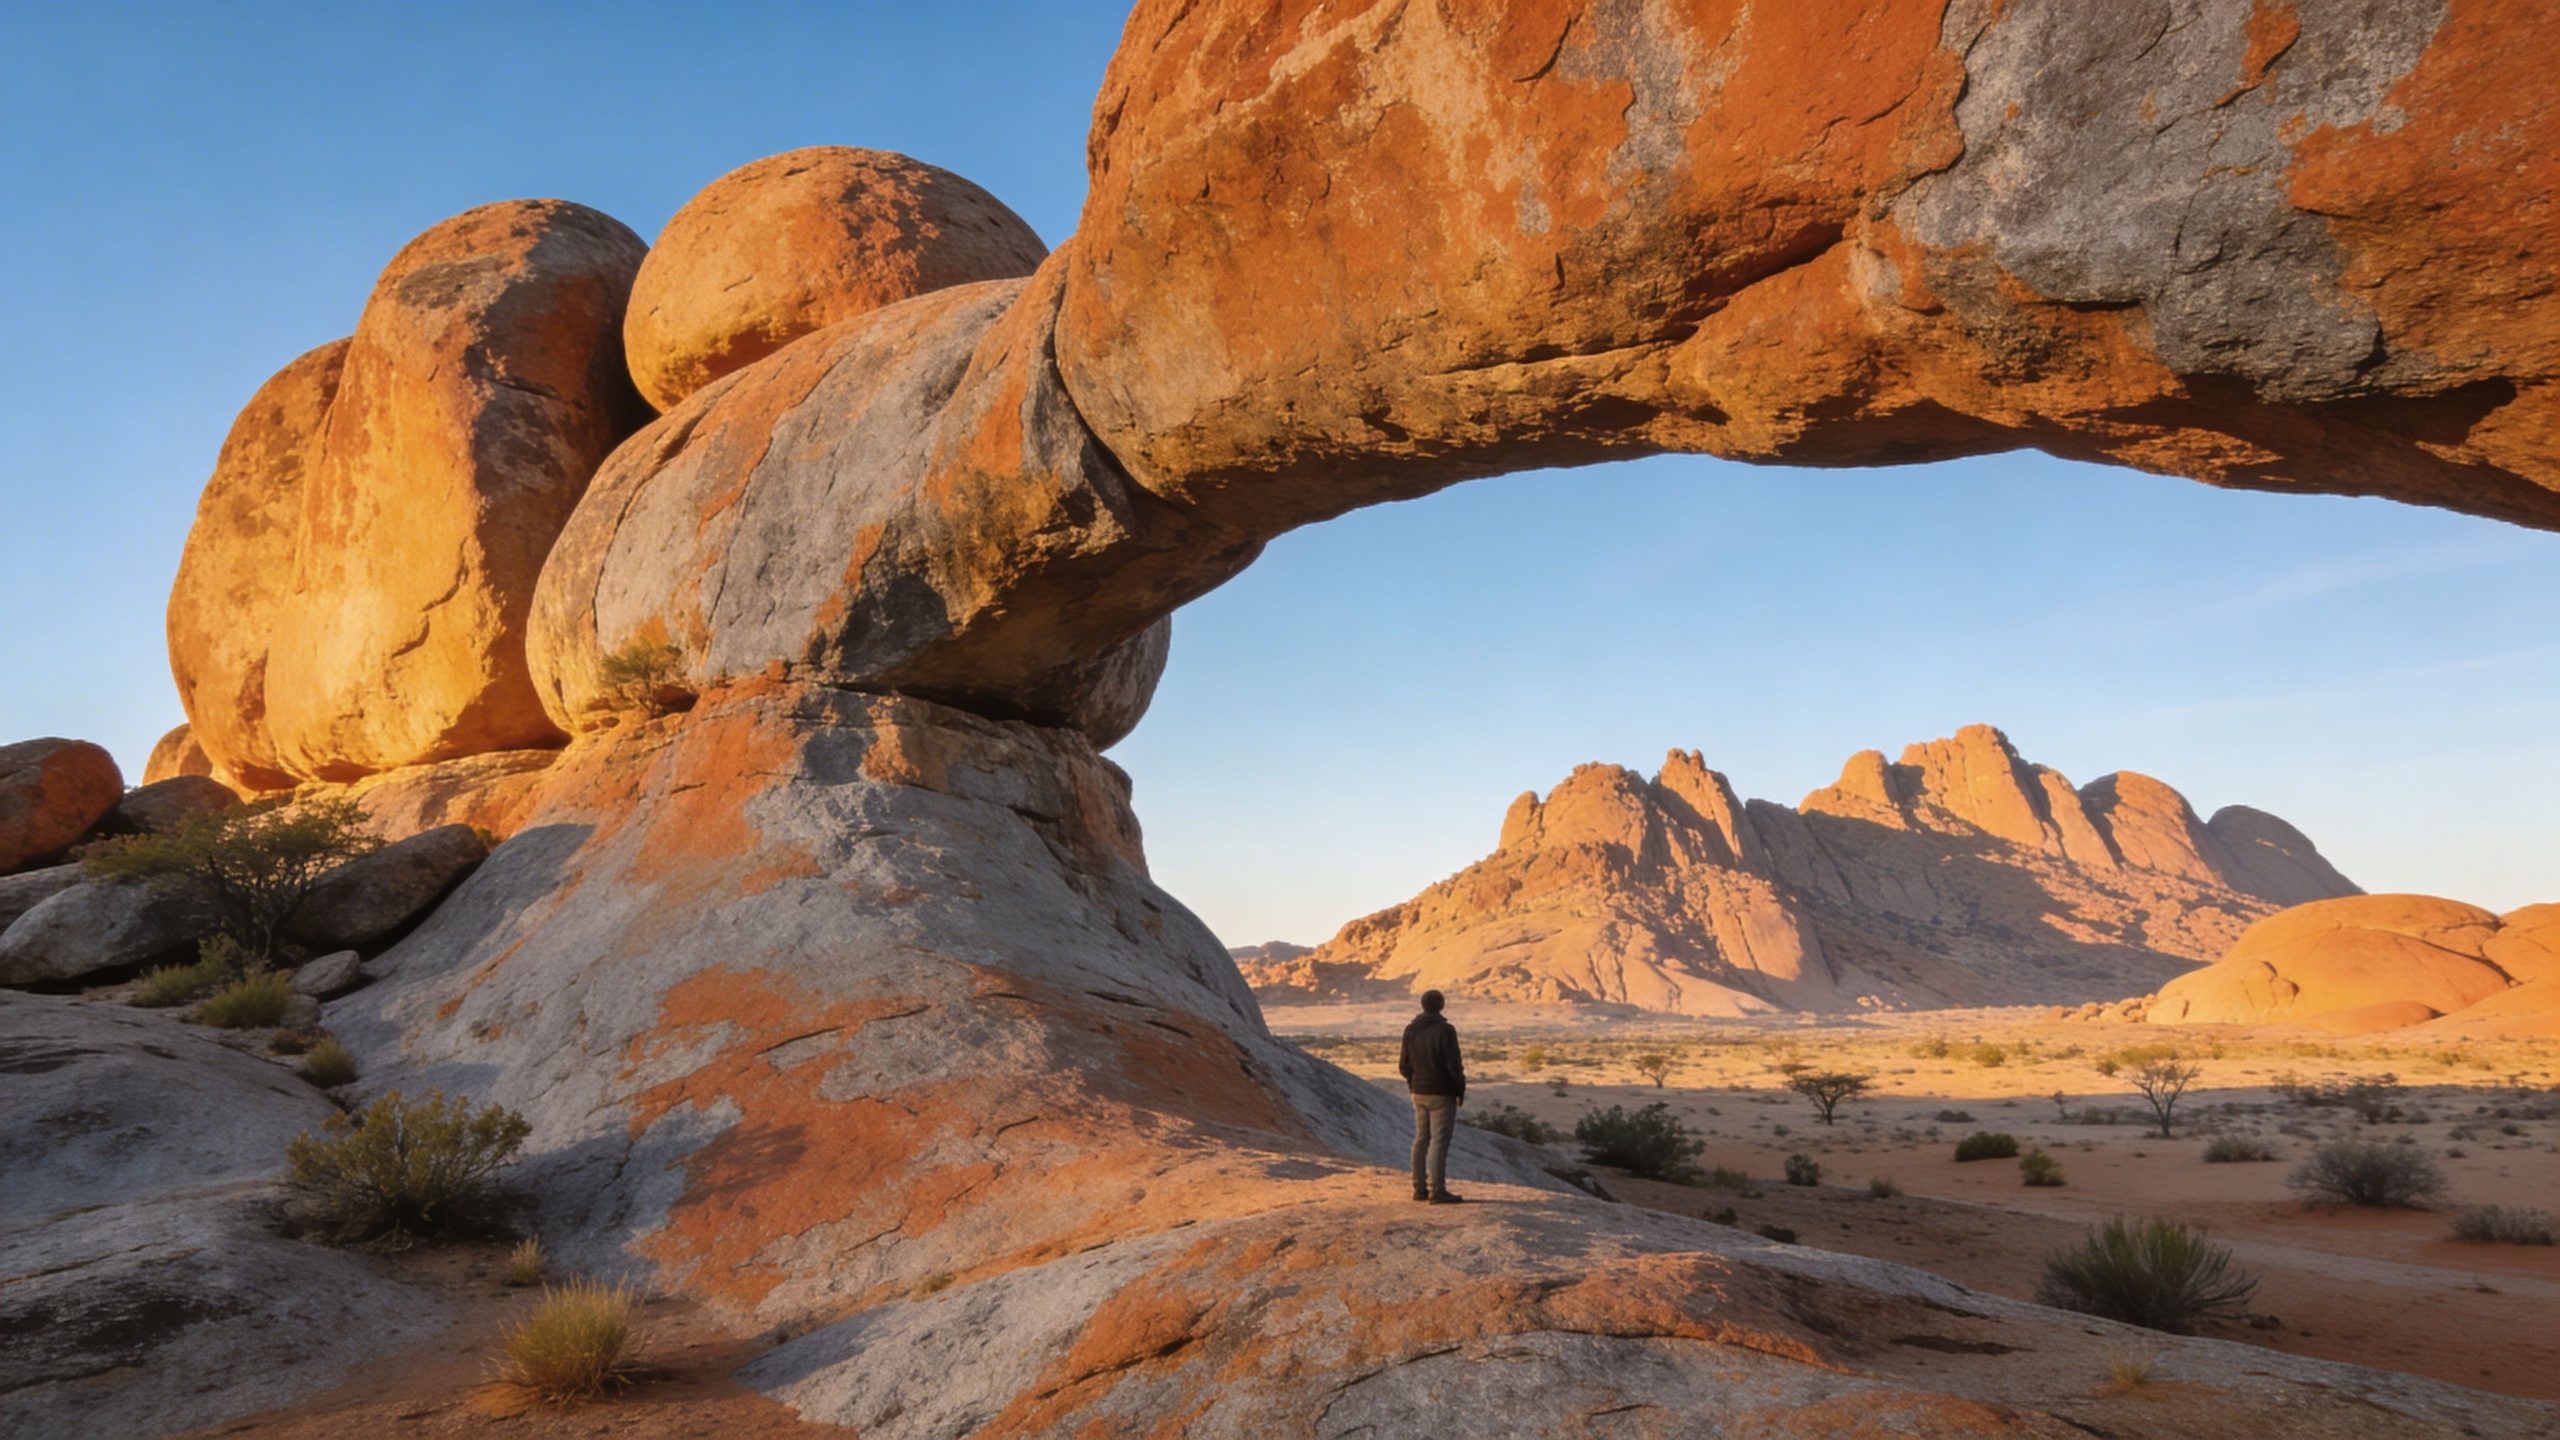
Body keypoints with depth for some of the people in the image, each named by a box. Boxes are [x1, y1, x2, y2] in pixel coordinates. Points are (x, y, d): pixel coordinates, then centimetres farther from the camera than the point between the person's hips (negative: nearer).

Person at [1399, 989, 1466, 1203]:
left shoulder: (1410, 1030, 3)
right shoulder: (1445, 1030, -16)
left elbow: (1404, 1065, 7)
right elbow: (1453, 1065, -17)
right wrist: (1461, 1089, -3)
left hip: (1420, 1093, 6)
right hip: (1442, 1094, -6)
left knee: (1421, 1140, 13)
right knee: (1439, 1142, -5)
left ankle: (1420, 1188, 16)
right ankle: (1437, 1191, -6)